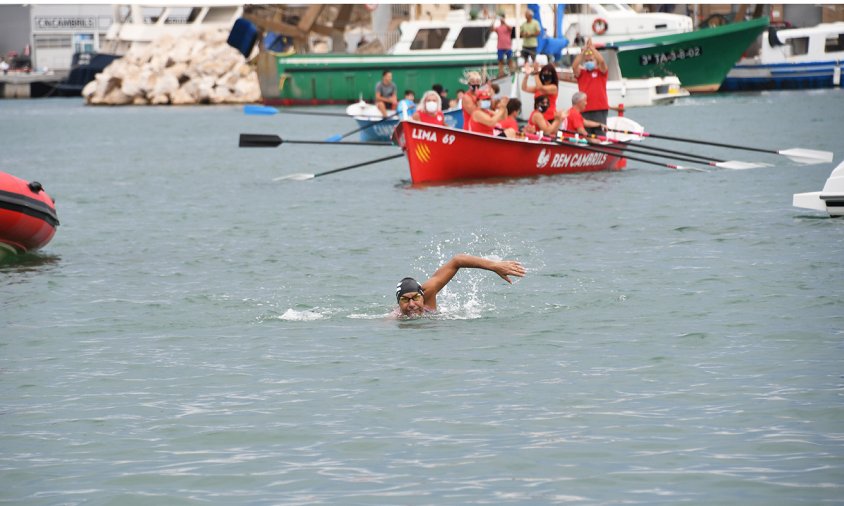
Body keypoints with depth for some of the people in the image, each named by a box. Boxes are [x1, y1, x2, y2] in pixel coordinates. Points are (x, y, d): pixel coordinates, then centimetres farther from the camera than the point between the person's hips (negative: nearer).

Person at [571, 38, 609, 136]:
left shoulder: (601, 72, 9)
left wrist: (592, 48, -7)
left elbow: (602, 61, -10)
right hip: (584, 110, 2)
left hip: (600, 110, -2)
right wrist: (585, 49, -7)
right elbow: (574, 66, -6)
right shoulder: (581, 73, 13)